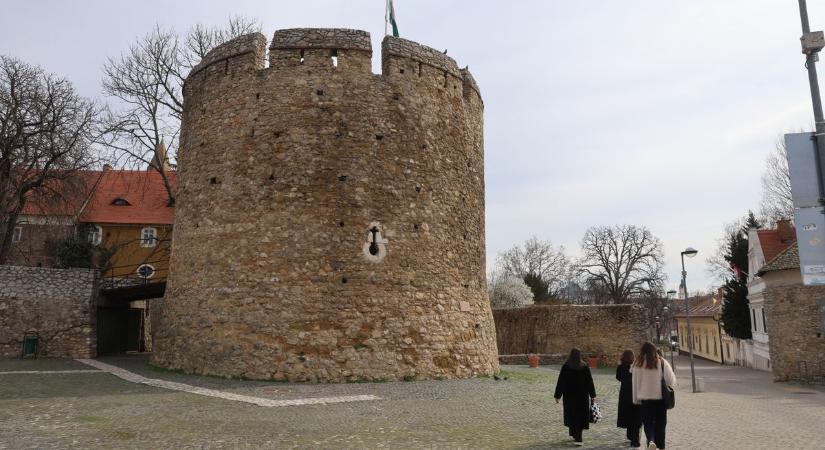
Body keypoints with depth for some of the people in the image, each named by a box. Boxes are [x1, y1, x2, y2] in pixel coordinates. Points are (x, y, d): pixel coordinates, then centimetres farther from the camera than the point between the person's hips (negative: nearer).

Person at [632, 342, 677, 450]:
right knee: (660, 422, 15)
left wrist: (636, 399, 8)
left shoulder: (638, 364, -3)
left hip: (645, 398, 0)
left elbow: (635, 383, 0)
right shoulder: (662, 362, -5)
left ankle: (651, 441, -18)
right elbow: (671, 379, -5)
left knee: (648, 422, 6)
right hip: (661, 397, 1)